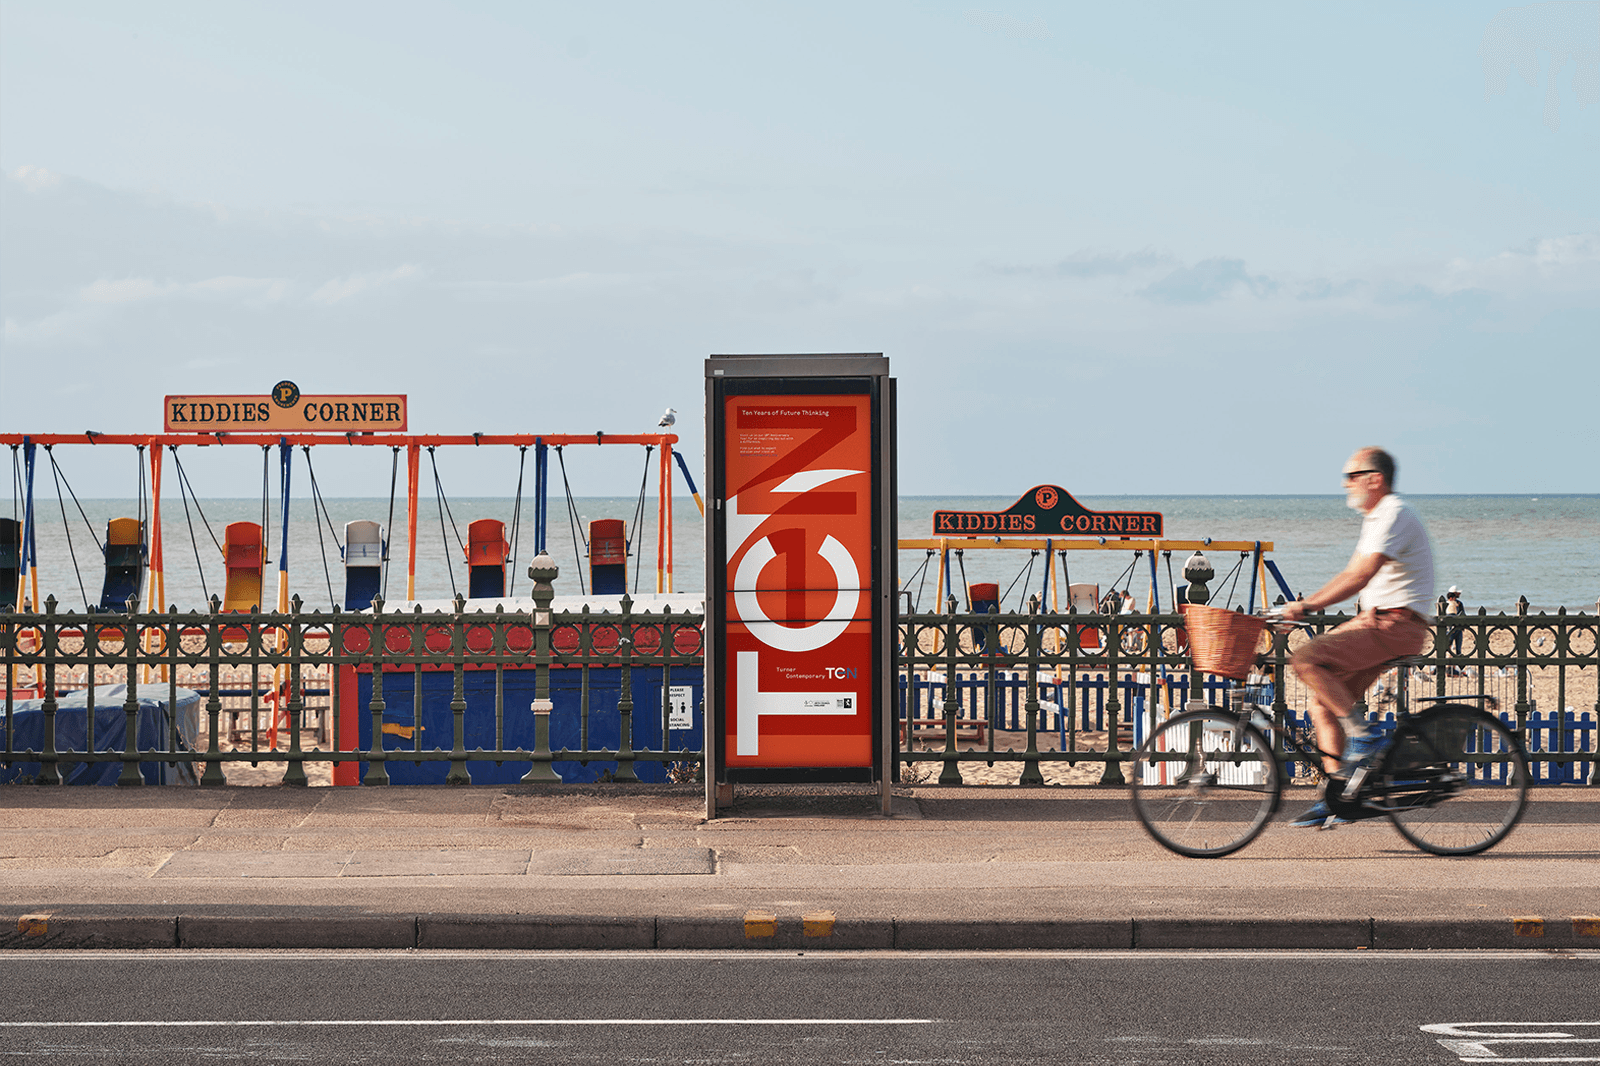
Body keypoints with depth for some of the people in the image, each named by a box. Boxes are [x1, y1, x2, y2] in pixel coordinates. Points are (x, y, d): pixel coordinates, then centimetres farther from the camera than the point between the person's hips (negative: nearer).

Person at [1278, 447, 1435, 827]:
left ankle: (1363, 737, -15)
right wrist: (1303, 606, 11)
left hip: (1397, 624, -10)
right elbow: (1351, 575, 20)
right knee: (1323, 702, 4)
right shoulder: (1376, 518, 19)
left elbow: (1360, 577, -23)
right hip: (1375, 622, 10)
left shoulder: (1395, 515, -13)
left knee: (1307, 661, -22)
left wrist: (1309, 606, -25)